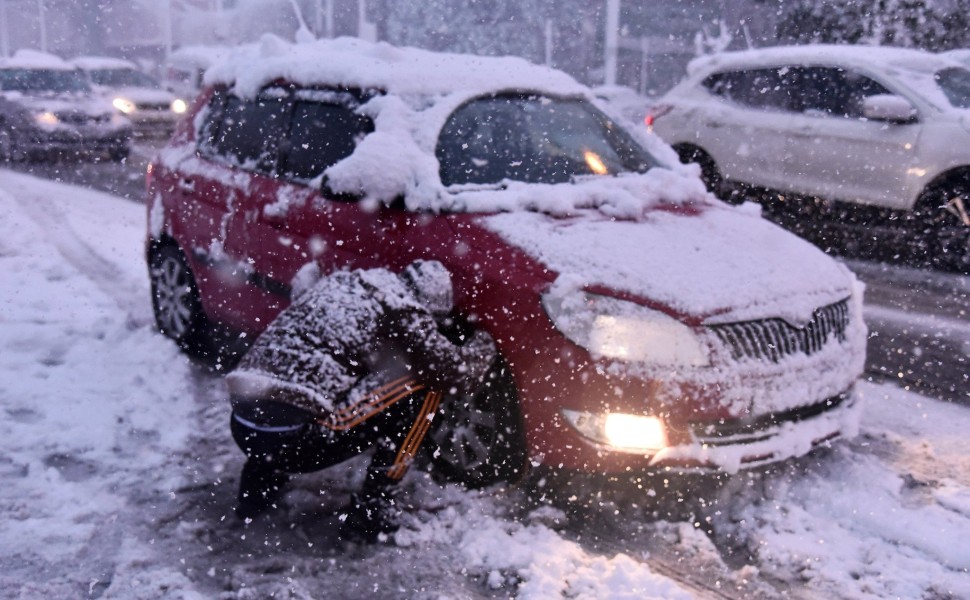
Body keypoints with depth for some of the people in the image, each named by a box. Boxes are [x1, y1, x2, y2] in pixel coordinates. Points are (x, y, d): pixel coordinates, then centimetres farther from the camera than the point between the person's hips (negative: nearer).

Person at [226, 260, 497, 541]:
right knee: (426, 385, 2)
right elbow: (457, 374, 1)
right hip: (291, 436, -8)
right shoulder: (401, 308, -3)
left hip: (240, 424, 8)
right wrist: (484, 345, 22)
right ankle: (371, 510, 6)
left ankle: (259, 484, 29)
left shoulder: (340, 282, 20)